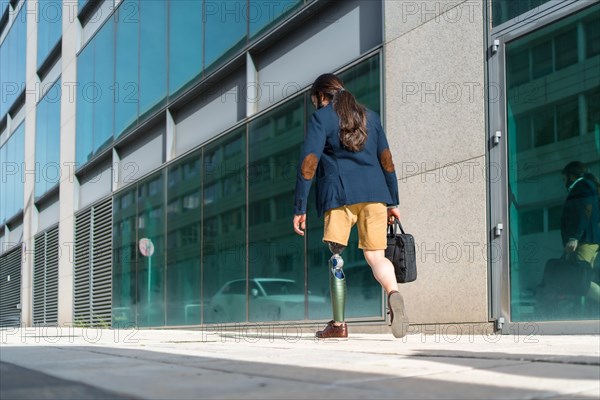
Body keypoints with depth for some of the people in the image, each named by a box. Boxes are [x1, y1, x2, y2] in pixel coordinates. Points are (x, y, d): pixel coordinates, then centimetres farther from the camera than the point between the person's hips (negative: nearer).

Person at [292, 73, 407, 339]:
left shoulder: (321, 117, 4)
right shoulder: (370, 116, 20)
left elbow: (308, 164, -4)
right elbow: (386, 160, 17)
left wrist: (299, 209, -4)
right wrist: (393, 202, 20)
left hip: (339, 194, -4)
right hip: (374, 192, 4)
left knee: (336, 256, 4)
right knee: (376, 255, 2)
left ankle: (338, 324, 5)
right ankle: (393, 294, -29)